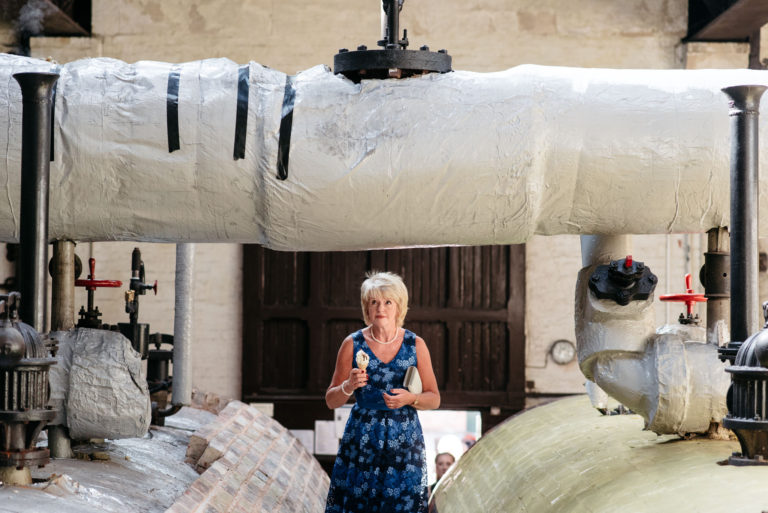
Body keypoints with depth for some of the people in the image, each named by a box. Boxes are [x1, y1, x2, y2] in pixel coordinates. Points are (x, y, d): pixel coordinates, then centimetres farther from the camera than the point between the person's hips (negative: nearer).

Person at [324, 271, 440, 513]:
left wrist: (410, 399, -12)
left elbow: (434, 399, 7)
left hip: (404, 441, 0)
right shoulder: (352, 344, 0)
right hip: (361, 440, 0)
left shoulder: (415, 345, 2)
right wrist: (349, 386, -15)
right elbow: (331, 401, 4)